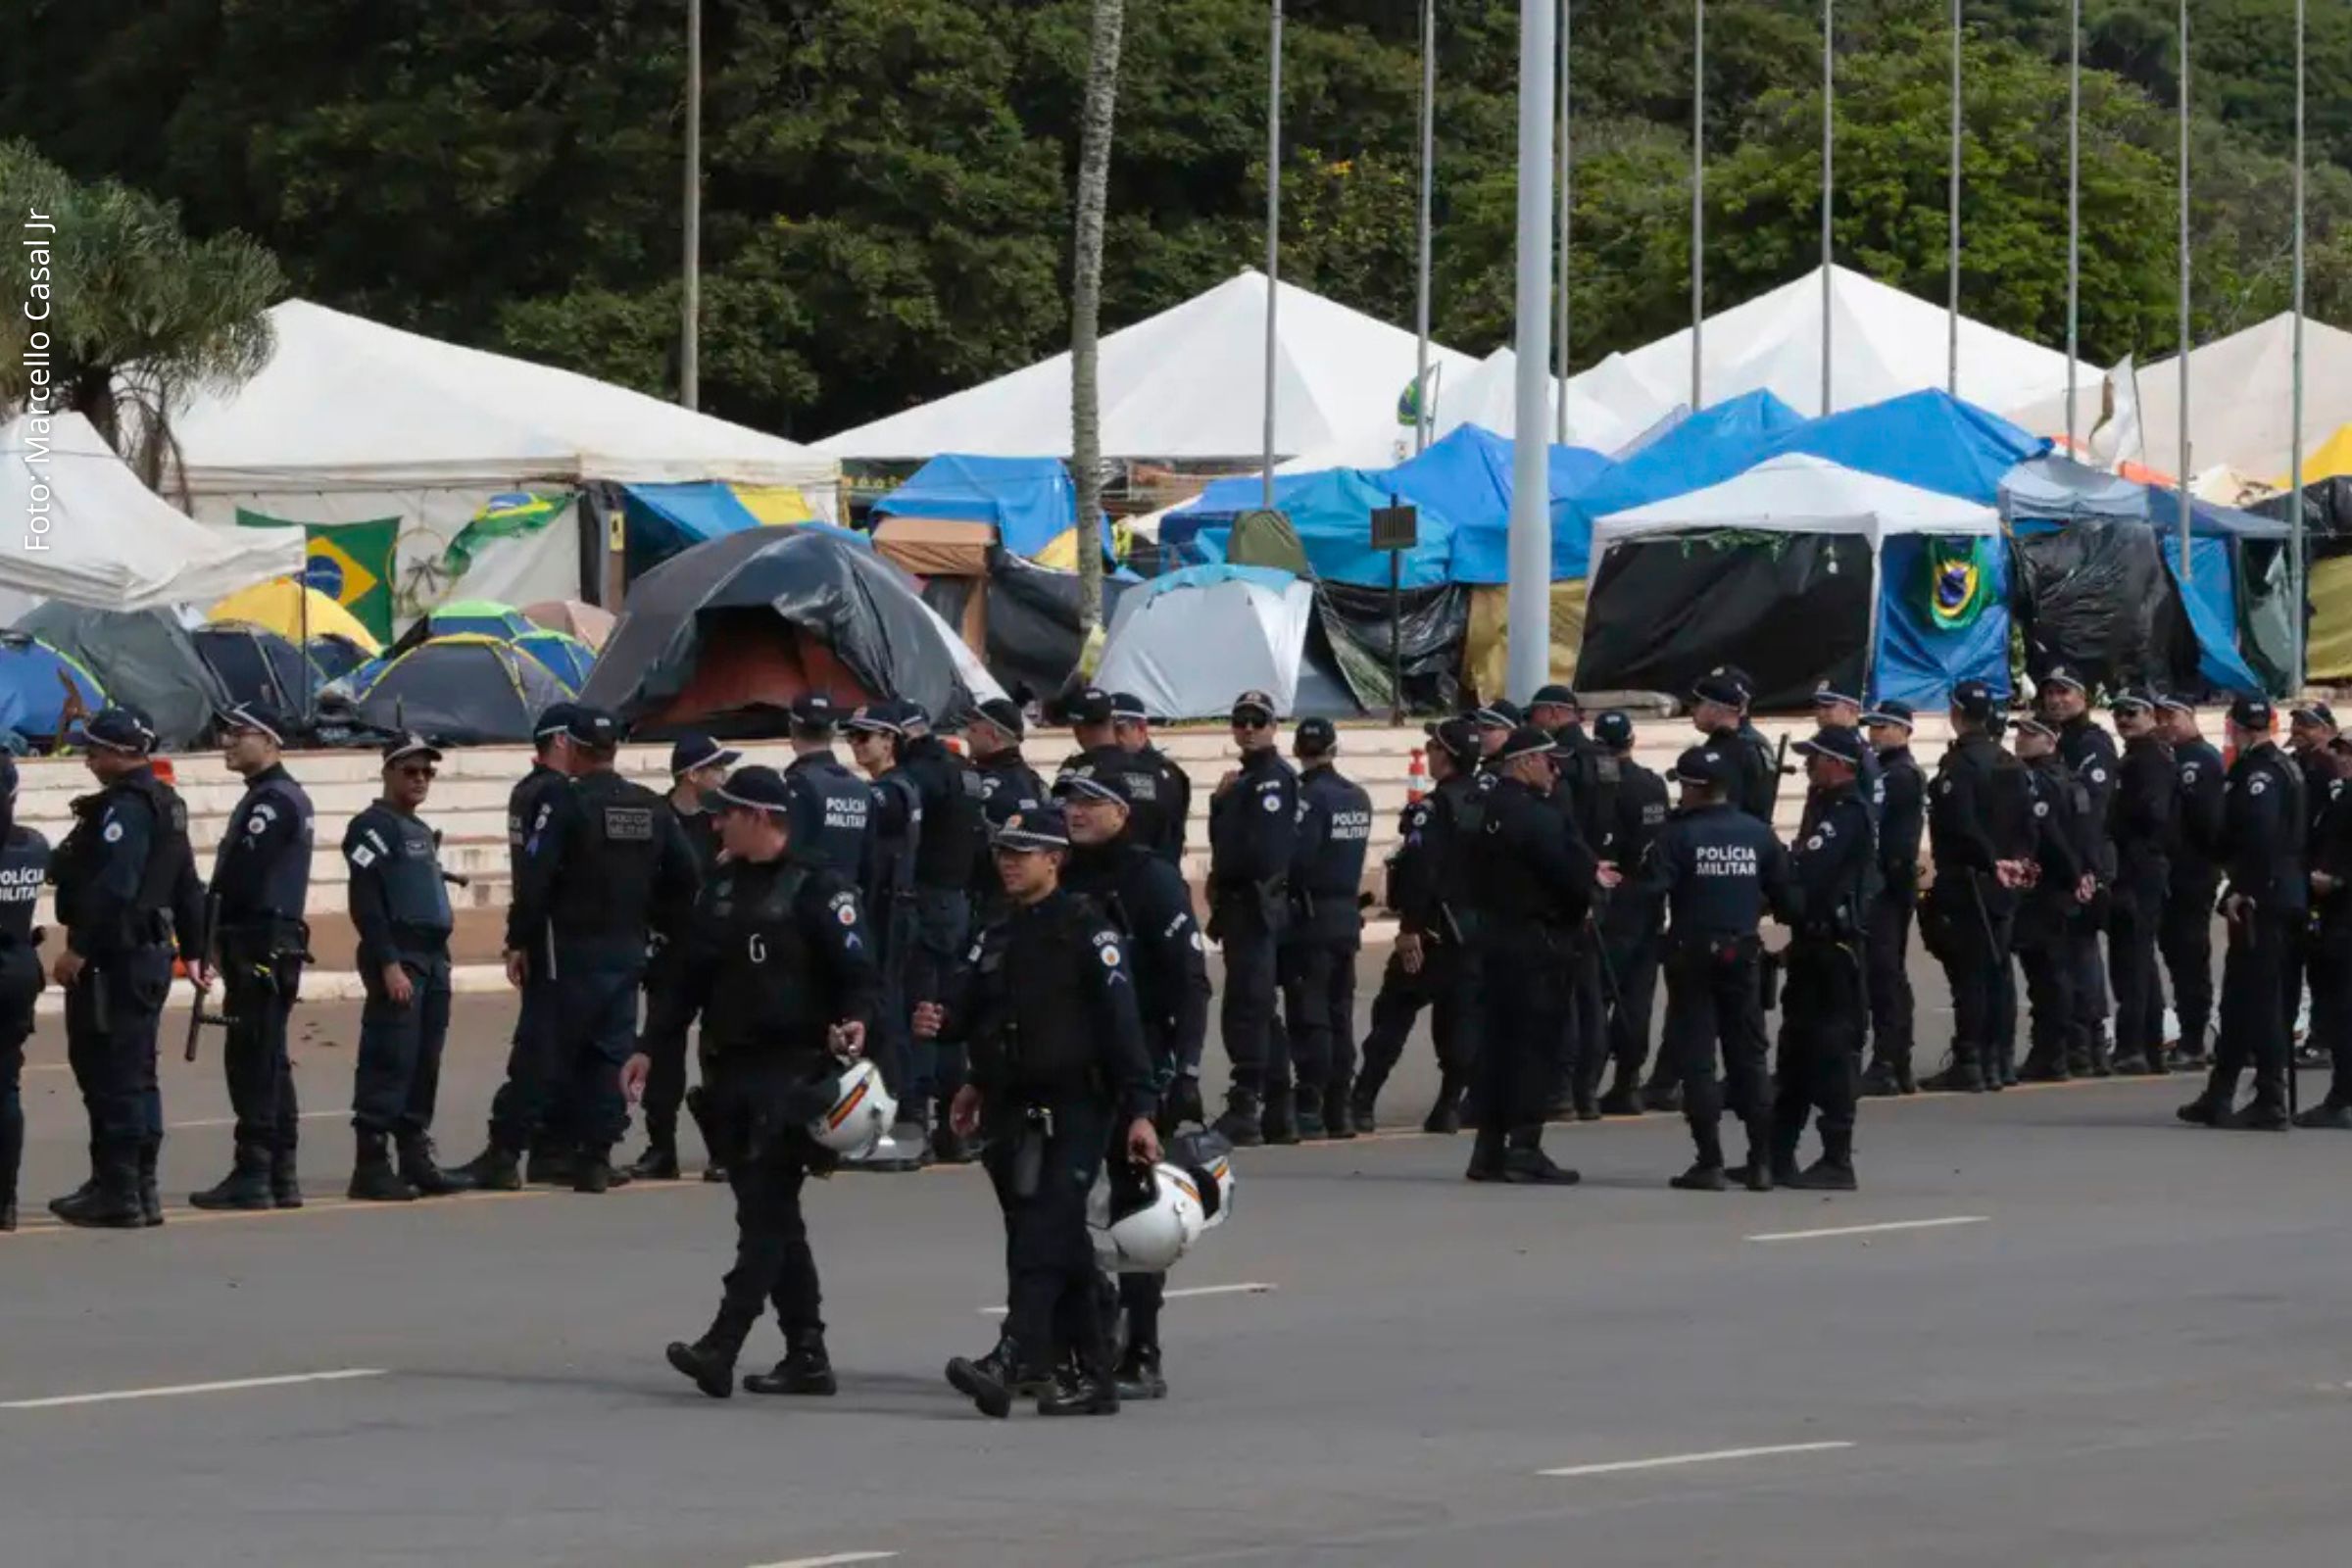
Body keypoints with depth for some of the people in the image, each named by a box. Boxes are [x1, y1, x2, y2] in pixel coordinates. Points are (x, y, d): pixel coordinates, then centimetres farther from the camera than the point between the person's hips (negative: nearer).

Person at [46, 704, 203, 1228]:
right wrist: (194, 948, 27)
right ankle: (139, 1188, 21)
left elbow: (113, 886, -26)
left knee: (111, 1075, -7)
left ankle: (116, 1191, -6)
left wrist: (78, 948, -26)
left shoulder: (125, 807, -16)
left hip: (115, 959, -10)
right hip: (151, 952, 10)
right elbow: (187, 886, 22)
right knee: (135, 1076, 16)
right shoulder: (165, 804, 16)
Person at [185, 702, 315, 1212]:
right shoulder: (280, 796, 18)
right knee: (266, 1060, 13)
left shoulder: (272, 801, -14)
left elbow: (238, 879, -19)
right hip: (272, 946, 10)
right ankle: (280, 1174, 16)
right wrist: (216, 943, 11)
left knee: (252, 1059, -8)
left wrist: (208, 938, -11)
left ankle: (253, 1174, -8)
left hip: (260, 949, -10)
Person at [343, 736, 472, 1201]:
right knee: (390, 1062, -11)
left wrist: (439, 962, 18)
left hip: (433, 958, 9)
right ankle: (372, 1166, -11)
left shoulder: (422, 832, 21)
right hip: (397, 958, -9)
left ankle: (417, 1161, 15)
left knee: (425, 1066, 10)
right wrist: (389, 965, -21)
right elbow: (365, 904, -15)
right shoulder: (373, 827, -7)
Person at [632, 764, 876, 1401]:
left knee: (764, 1211, -12)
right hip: (730, 1070, 8)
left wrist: (856, 1021, -29)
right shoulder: (720, 888, 16)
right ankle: (806, 1356, 14)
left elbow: (859, 971, -10)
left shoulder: (817, 889, -7)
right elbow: (685, 974, 18)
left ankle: (721, 1347, -20)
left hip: (792, 1069, -8)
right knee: (771, 1215, 9)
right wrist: (651, 1047, 12)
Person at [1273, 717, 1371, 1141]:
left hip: (1309, 919, -7)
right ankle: (1337, 1110, 13)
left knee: (1308, 1015, -6)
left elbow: (1294, 858, -22)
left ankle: (1308, 1110, -9)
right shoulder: (1358, 798, 10)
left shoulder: (1308, 798, -15)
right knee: (1339, 1015, 11)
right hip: (1348, 916, 7)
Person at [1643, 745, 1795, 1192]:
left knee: (1696, 1056, 1)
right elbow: (1784, 892, 2)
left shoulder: (1678, 834, -11)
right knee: (1746, 1054, 12)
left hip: (1693, 954, -4)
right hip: (1743, 953, 4)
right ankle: (1760, 1161, 10)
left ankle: (1710, 1163, -3)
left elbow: (1652, 888, -19)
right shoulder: (1758, 833, 0)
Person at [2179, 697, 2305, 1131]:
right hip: (2283, 896, 10)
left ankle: (2270, 1103, -6)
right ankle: (2218, 1099, 18)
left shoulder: (2259, 770, -14)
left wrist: (2243, 889, -21)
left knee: (2258, 998, -7)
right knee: (2241, 997, 13)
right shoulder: (2284, 766, 16)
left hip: (2259, 900, -10)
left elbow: (2259, 833, -25)